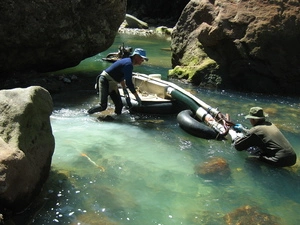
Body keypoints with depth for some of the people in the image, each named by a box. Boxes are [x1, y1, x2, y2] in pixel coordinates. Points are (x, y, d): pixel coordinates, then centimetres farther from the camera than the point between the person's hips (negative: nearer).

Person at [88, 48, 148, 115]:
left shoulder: (127, 61, 10)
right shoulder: (128, 64, -21)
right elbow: (129, 83, -23)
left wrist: (124, 89, 26)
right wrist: (137, 96, -16)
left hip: (112, 84, 11)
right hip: (105, 81, -11)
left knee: (119, 105, 5)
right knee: (103, 106, -13)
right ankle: (88, 113, 8)